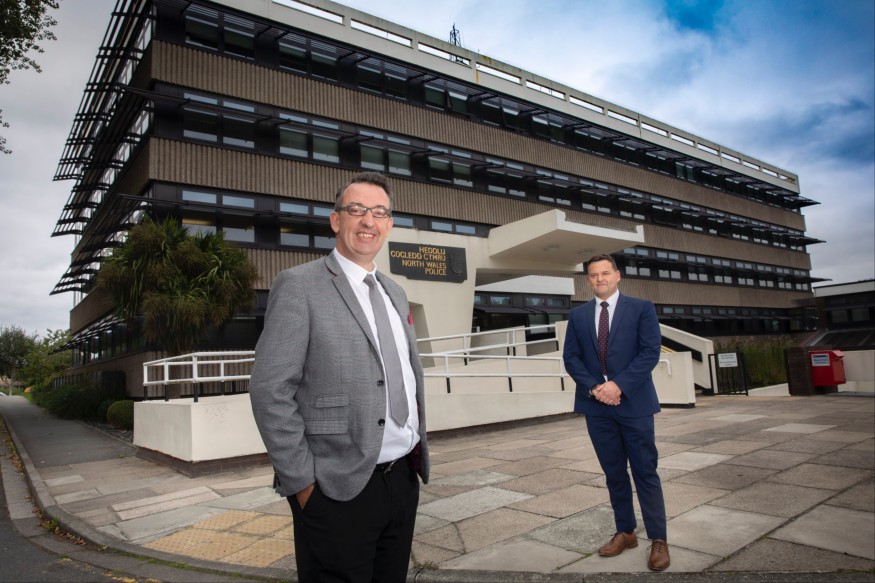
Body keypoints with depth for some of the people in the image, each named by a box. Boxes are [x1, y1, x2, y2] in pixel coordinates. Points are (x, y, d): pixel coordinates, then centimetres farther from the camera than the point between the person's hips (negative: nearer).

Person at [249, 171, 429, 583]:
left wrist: (418, 449, 13)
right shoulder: (299, 285, -9)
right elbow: (270, 390, -14)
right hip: (339, 489, -6)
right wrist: (302, 483, -13)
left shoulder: (394, 292, 12)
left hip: (404, 479, 7)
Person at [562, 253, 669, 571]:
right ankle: (625, 532, 25)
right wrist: (593, 388, -11)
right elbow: (571, 357, 5)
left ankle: (658, 539, 15)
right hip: (596, 405, 3)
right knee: (614, 474, 12)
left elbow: (650, 352, -8)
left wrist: (619, 385, -16)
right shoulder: (577, 315, 8)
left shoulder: (641, 308, 0)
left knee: (645, 472, 3)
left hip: (634, 402, -3)